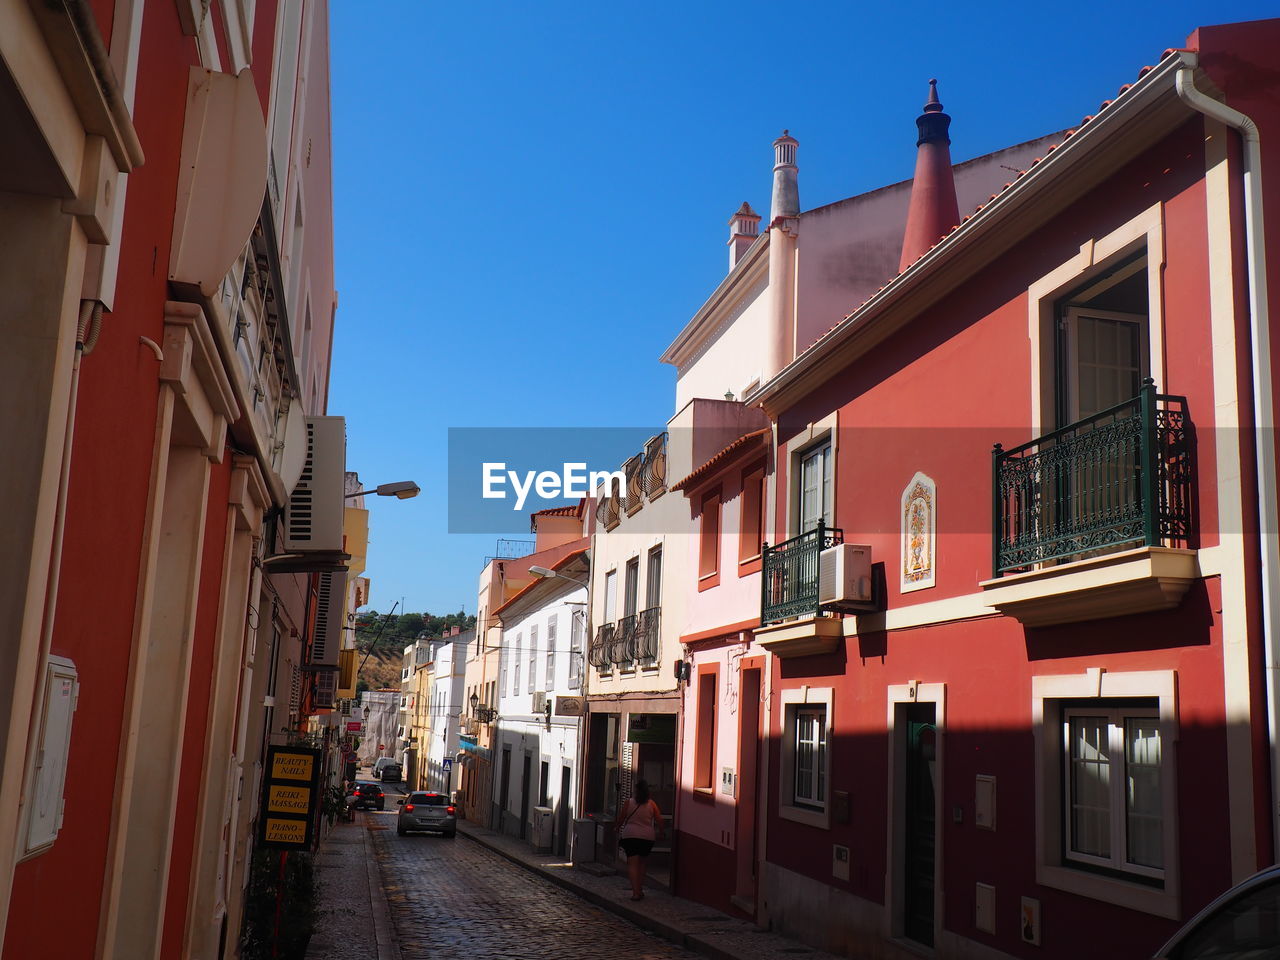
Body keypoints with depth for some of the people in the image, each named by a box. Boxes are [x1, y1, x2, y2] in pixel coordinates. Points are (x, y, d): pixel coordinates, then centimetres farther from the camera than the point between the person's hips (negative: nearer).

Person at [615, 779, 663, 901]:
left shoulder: (628, 803, -5)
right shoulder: (651, 804, -1)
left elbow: (620, 820, 2)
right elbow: (659, 821, 2)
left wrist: (618, 830, 22)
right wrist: (660, 834, 18)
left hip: (630, 836, -3)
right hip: (648, 837, 3)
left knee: (632, 864, -2)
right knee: (642, 864, 17)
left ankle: (635, 892, -13)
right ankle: (640, 890, 20)